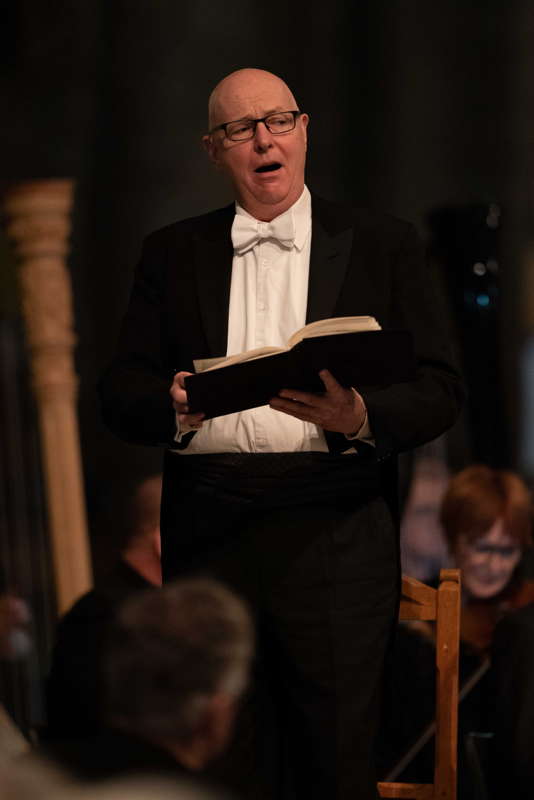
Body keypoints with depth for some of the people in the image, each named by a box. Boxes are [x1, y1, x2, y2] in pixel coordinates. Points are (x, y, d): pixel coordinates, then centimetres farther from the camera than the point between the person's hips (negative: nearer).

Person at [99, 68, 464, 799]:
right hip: (207, 539, 2)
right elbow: (121, 394, 9)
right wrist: (175, 408, -14)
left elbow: (439, 392, 4)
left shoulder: (382, 245, 10)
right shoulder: (172, 254, 15)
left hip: (334, 539, -2)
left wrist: (359, 418, -17)